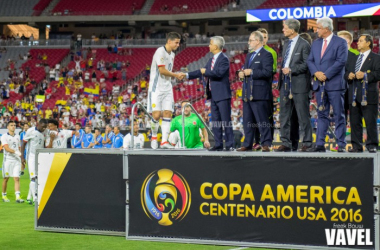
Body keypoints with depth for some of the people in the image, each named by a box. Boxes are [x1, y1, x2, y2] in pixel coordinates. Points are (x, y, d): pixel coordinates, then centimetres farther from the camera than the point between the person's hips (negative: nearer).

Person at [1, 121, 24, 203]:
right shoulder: (4, 137, -4)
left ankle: (18, 197, -15)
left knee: (17, 178, -7)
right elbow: (7, 148, -16)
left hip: (17, 160, 3)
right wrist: (16, 152, -29)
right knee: (6, 178, 6)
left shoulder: (17, 136, 13)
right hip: (7, 160, -3)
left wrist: (21, 157, 20)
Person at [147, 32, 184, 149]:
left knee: (168, 113, -1)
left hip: (167, 89, 8)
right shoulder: (160, 51, -13)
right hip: (156, 88, -8)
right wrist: (176, 75, -9)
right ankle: (154, 137, 13)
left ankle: (164, 141, -2)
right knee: (156, 115, -10)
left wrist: (178, 76, 4)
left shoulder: (172, 54, 14)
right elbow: (162, 70, -18)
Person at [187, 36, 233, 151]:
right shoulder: (212, 60, 16)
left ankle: (230, 145, -4)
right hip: (214, 95, 9)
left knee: (226, 120, -6)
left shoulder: (224, 59, -12)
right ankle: (218, 144, 13)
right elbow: (202, 71, 20)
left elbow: (219, 72, -25)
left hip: (223, 95, -9)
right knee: (215, 121, 9)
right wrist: (188, 75, 15)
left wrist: (206, 71, -14)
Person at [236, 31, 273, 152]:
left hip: (259, 94, -9)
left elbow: (268, 72, -18)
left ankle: (266, 144, -3)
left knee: (262, 121, -6)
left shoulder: (266, 55, -7)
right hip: (247, 94, 9)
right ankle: (247, 144, 14)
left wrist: (251, 72, -18)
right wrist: (242, 73, 6)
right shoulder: (249, 56, 21)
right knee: (247, 121, 10)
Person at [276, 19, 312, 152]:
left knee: (303, 116, -3)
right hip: (285, 84, 8)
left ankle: (307, 143, 2)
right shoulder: (286, 44, 18)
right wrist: (281, 79, 14)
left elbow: (306, 64, -12)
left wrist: (291, 70, -17)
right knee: (284, 116, 7)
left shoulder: (304, 44, -7)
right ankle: (286, 143, 12)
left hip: (298, 84, -8)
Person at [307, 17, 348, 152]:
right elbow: (310, 60, 11)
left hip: (334, 84, -6)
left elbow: (341, 61, -12)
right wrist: (316, 73, -8)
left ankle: (341, 145, 0)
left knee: (339, 115, -2)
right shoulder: (315, 43, 16)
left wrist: (326, 75, -15)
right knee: (322, 115, 7)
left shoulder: (340, 42, -3)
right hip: (319, 84, 6)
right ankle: (320, 144, 8)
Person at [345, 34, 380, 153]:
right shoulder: (353, 59, 23)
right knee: (354, 122, 6)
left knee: (370, 121, -5)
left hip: (368, 95, -6)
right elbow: (346, 73, 24)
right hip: (354, 95, 6)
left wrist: (365, 75, -18)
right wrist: (348, 75, 2)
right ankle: (356, 146, 11)